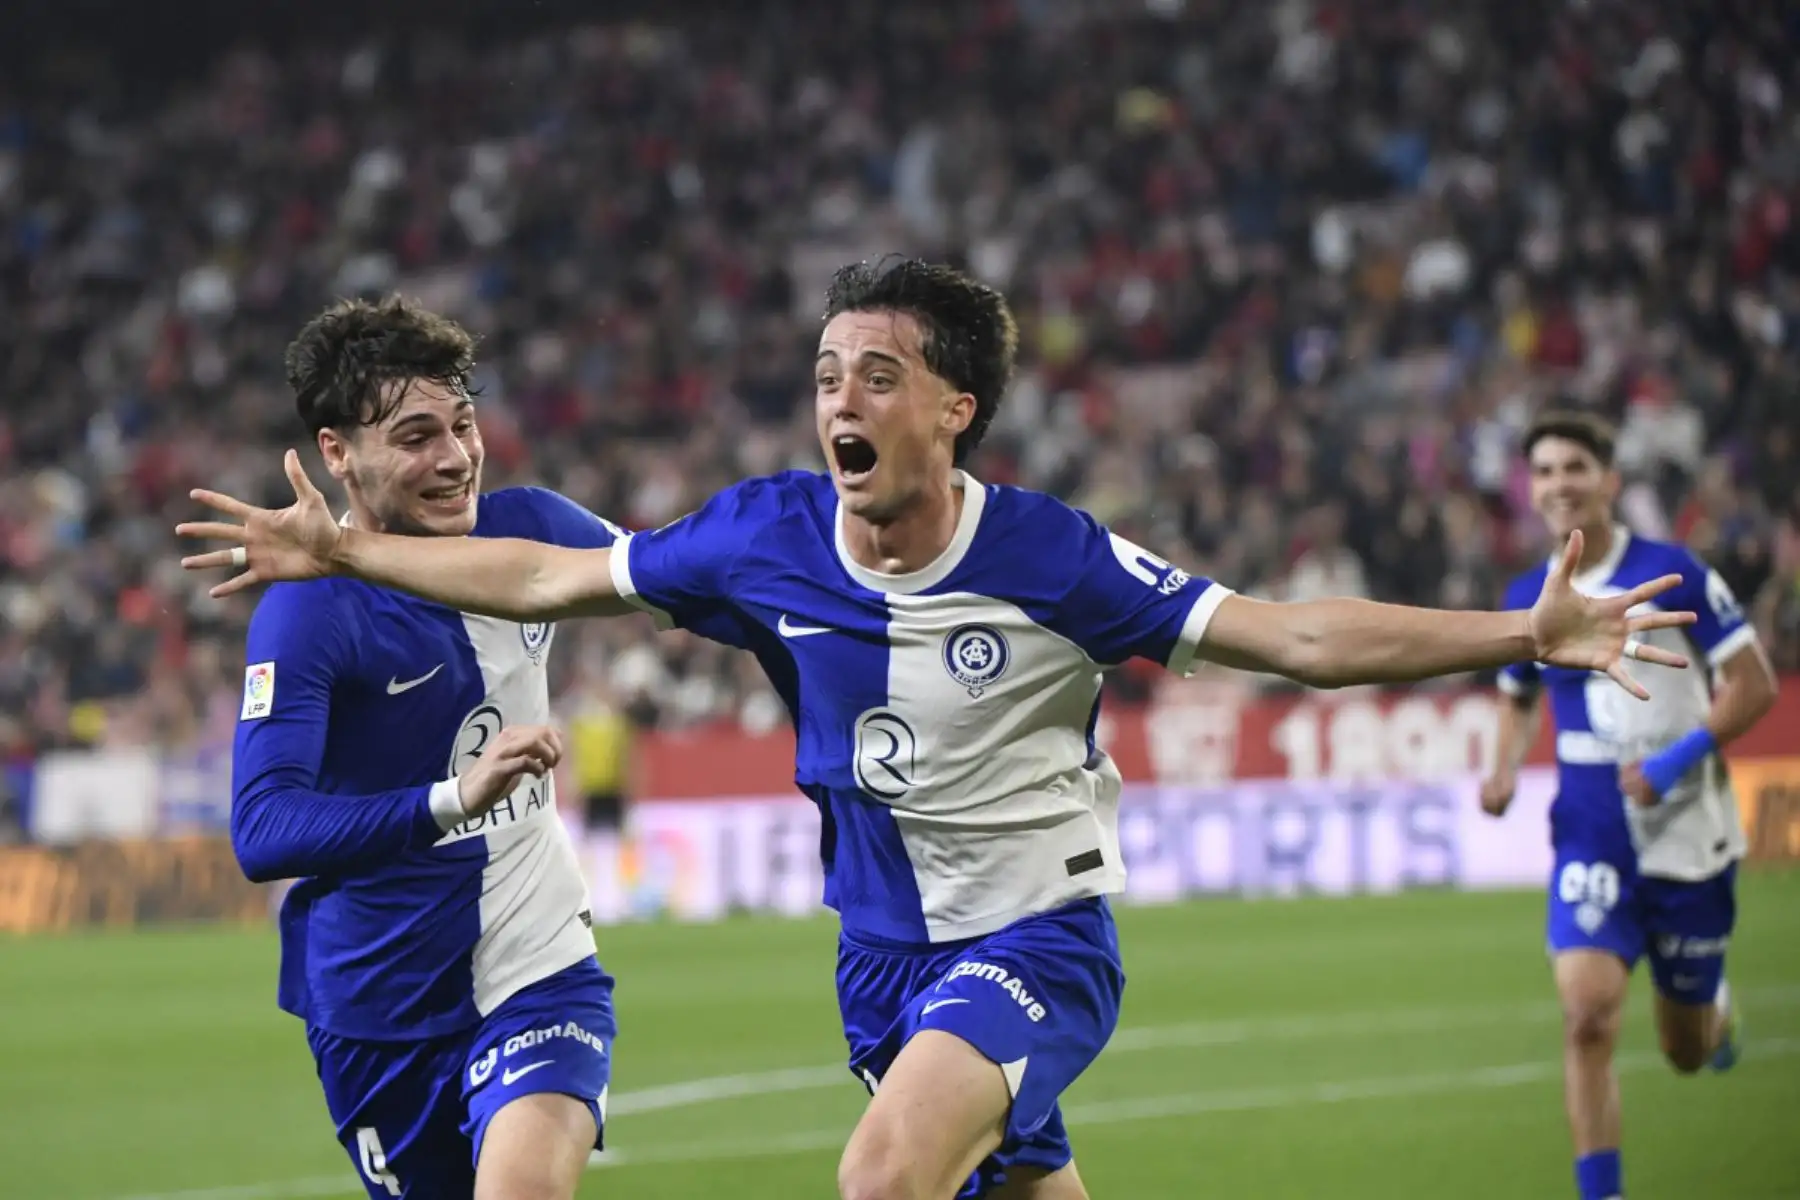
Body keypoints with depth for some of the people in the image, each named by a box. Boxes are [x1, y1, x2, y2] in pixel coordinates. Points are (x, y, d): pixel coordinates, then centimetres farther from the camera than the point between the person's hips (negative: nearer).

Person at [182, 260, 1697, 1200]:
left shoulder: (1049, 557, -17)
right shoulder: (766, 535, -7)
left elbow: (1299, 635, -16)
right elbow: (544, 579, 5)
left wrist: (1523, 633, -25)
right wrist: (339, 552, 5)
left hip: (1038, 935, -5)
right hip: (887, 948, 5)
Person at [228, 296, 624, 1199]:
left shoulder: (525, 528, -2)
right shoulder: (304, 610, -18)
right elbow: (261, 830, -30)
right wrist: (454, 799, -40)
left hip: (538, 970, 2)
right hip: (381, 1012, -2)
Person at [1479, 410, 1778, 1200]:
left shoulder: (1671, 574, -10)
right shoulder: (1528, 599, 2)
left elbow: (1755, 685, -8)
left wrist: (1676, 758, -20)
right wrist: (1506, 772, 1)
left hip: (1686, 831, -2)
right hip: (1591, 835, 2)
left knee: (1688, 1052, 10)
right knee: (1587, 1011, -21)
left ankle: (1715, 1004, 48)